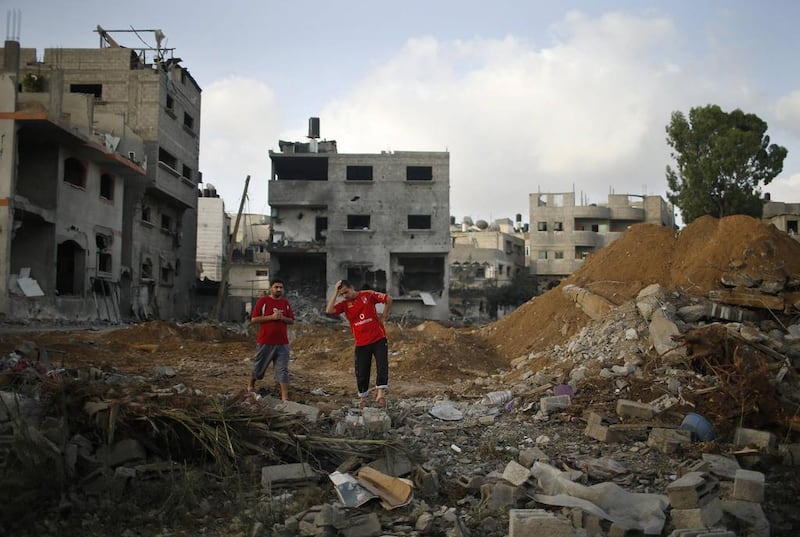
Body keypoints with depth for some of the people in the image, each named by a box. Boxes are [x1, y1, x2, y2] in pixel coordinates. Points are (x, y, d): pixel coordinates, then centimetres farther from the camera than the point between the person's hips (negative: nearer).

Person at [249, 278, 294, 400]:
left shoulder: (285, 303, 9)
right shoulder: (263, 301, -5)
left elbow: (292, 321, 12)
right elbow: (254, 319, -10)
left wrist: (282, 318, -9)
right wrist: (272, 317, -17)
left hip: (282, 342, 3)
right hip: (265, 342, -3)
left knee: (283, 370, -3)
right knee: (259, 366, 14)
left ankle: (285, 397, -5)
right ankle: (251, 385, 39)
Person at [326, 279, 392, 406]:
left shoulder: (368, 295, -2)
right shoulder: (344, 304, 3)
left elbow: (388, 299, 2)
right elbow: (329, 310, -14)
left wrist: (384, 316, 1)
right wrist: (335, 292, -12)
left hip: (378, 340, -2)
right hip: (361, 344, 2)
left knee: (382, 367, -12)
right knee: (361, 373, 5)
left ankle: (380, 392, -10)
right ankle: (363, 397, 20)